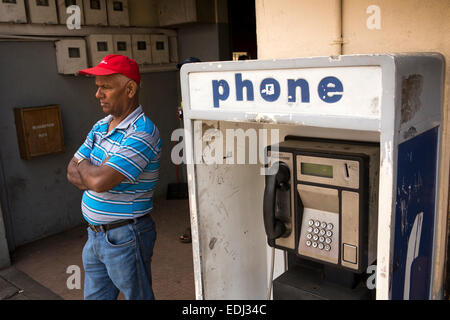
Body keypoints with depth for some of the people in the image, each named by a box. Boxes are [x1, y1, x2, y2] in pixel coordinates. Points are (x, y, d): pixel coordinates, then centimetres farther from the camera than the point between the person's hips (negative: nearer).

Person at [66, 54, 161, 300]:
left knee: (138, 296, 11)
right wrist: (96, 173, -15)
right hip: (95, 234, 8)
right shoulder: (101, 126, 7)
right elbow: (72, 173, 6)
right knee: (94, 295, 22)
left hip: (125, 239, -8)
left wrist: (83, 166, -6)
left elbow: (99, 181, -28)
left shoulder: (142, 133, -22)